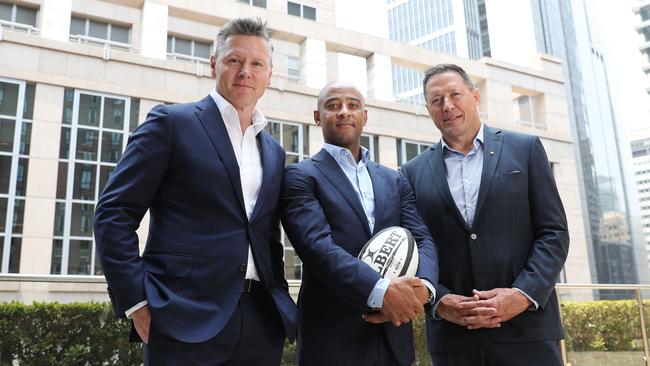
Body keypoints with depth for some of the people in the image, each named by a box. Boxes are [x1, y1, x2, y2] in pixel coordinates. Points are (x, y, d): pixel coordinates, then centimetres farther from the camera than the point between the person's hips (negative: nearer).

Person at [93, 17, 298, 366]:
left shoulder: (274, 152, 16)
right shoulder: (171, 122, 0)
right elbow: (114, 213, -5)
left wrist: (282, 303, 8)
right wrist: (136, 300, -11)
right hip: (186, 319, -5)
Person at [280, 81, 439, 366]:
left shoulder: (394, 180, 13)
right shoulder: (301, 176, -2)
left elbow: (422, 241, 3)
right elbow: (317, 245, -17)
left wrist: (423, 285, -18)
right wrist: (380, 290, -29)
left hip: (393, 335, 5)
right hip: (332, 338, -5)